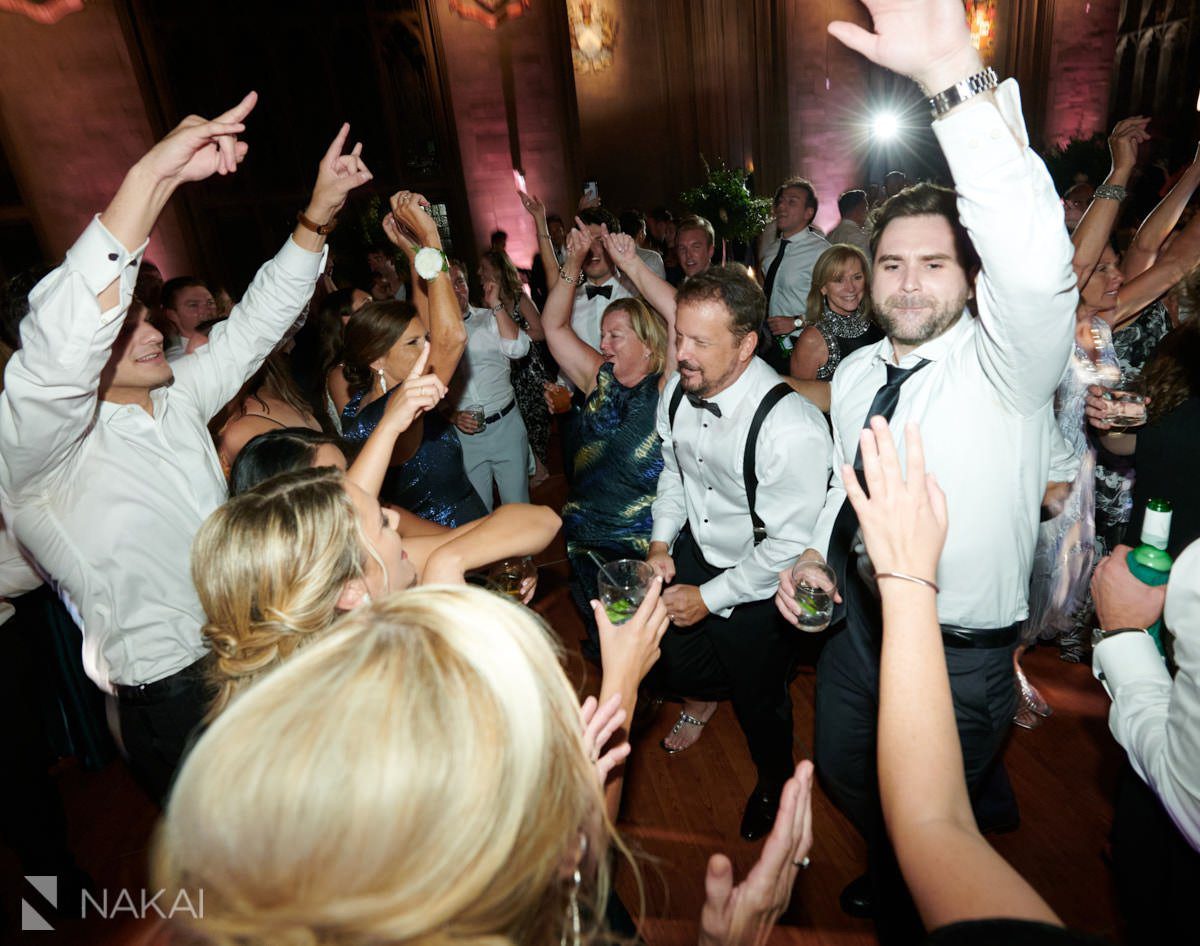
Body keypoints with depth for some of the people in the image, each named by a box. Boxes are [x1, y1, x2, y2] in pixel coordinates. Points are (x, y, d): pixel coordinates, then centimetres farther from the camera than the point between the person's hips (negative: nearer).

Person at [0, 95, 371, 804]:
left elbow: (256, 323, 8)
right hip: (177, 703, -6)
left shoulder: (176, 400, 5)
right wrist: (152, 176, -41)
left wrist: (318, 215, 0)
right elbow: (60, 348, -37)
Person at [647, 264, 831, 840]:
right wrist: (660, 543, -2)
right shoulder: (677, 390, -13)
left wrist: (708, 598, -19)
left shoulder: (793, 429, -34)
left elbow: (790, 545, -26)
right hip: (693, 549, 6)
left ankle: (774, 781, 51)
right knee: (662, 662, 19)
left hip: (756, 583, -5)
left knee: (758, 700, 14)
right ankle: (705, 695, 60)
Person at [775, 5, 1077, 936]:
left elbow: (1036, 266, -42)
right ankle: (889, 880, 62)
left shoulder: (1008, 368, -19)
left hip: (960, 652, -6)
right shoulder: (853, 375, 1)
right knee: (844, 772, 28)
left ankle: (917, 916, 54)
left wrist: (957, 76, -47)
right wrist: (814, 555, -4)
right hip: (855, 619, 7)